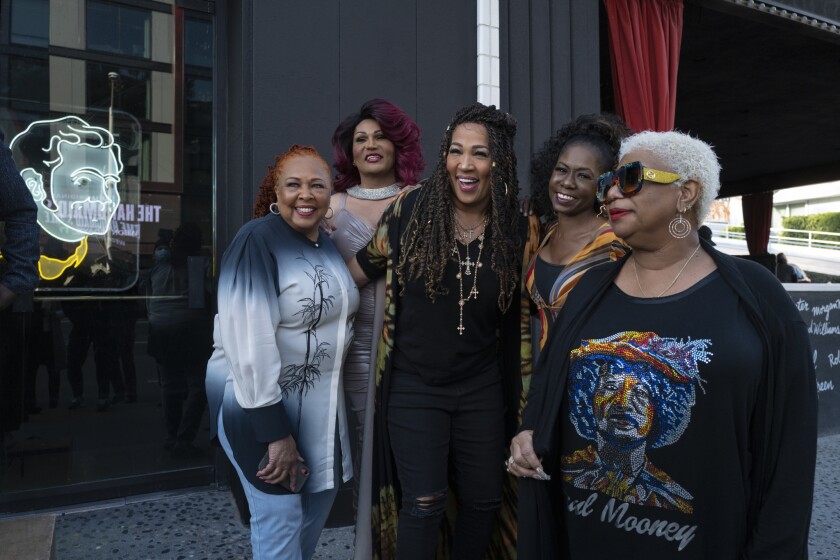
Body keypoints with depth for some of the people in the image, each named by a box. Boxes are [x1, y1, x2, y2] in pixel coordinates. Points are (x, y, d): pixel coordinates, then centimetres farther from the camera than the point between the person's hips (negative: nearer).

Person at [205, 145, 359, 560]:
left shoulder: (327, 244, 6)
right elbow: (250, 343, -25)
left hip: (316, 400, 8)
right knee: (280, 516, 1)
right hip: (259, 400, -8)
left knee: (322, 493, 20)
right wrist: (276, 432, -25)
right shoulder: (258, 241, -19)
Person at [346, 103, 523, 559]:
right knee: (423, 504, -1)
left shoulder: (516, 228, -5)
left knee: (483, 503, 15)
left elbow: (522, 314, 3)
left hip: (482, 392, 3)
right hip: (414, 388, -2)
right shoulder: (410, 209, -9)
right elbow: (360, 271, 3)